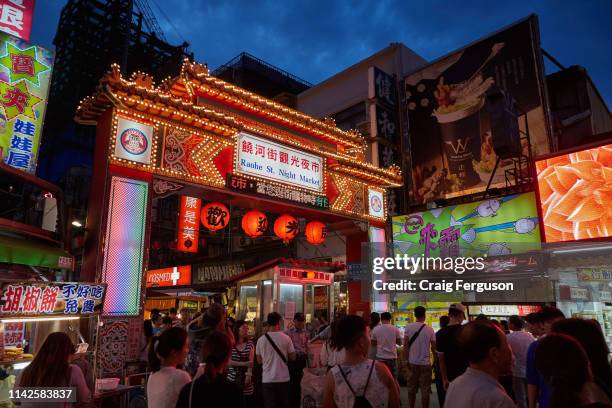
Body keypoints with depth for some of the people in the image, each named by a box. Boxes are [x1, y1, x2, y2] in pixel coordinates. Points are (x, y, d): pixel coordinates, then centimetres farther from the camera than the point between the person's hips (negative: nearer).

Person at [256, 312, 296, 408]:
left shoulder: (261, 340, -6)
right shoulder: (286, 338, -9)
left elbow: (259, 361, 4)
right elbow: (293, 357, -1)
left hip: (267, 379, 0)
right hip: (283, 378, 0)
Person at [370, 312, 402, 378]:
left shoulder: (375, 329, -5)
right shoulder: (395, 329, -6)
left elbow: (373, 343, 4)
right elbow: (400, 343, 2)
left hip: (380, 357, 0)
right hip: (392, 357, 0)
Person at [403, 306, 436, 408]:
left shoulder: (408, 327, -7)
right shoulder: (430, 329, -8)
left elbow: (405, 345, -6)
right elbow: (433, 347, -2)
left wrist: (407, 359, 5)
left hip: (413, 362, 2)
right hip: (425, 363, -1)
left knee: (411, 388, 15)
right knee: (425, 389, 8)